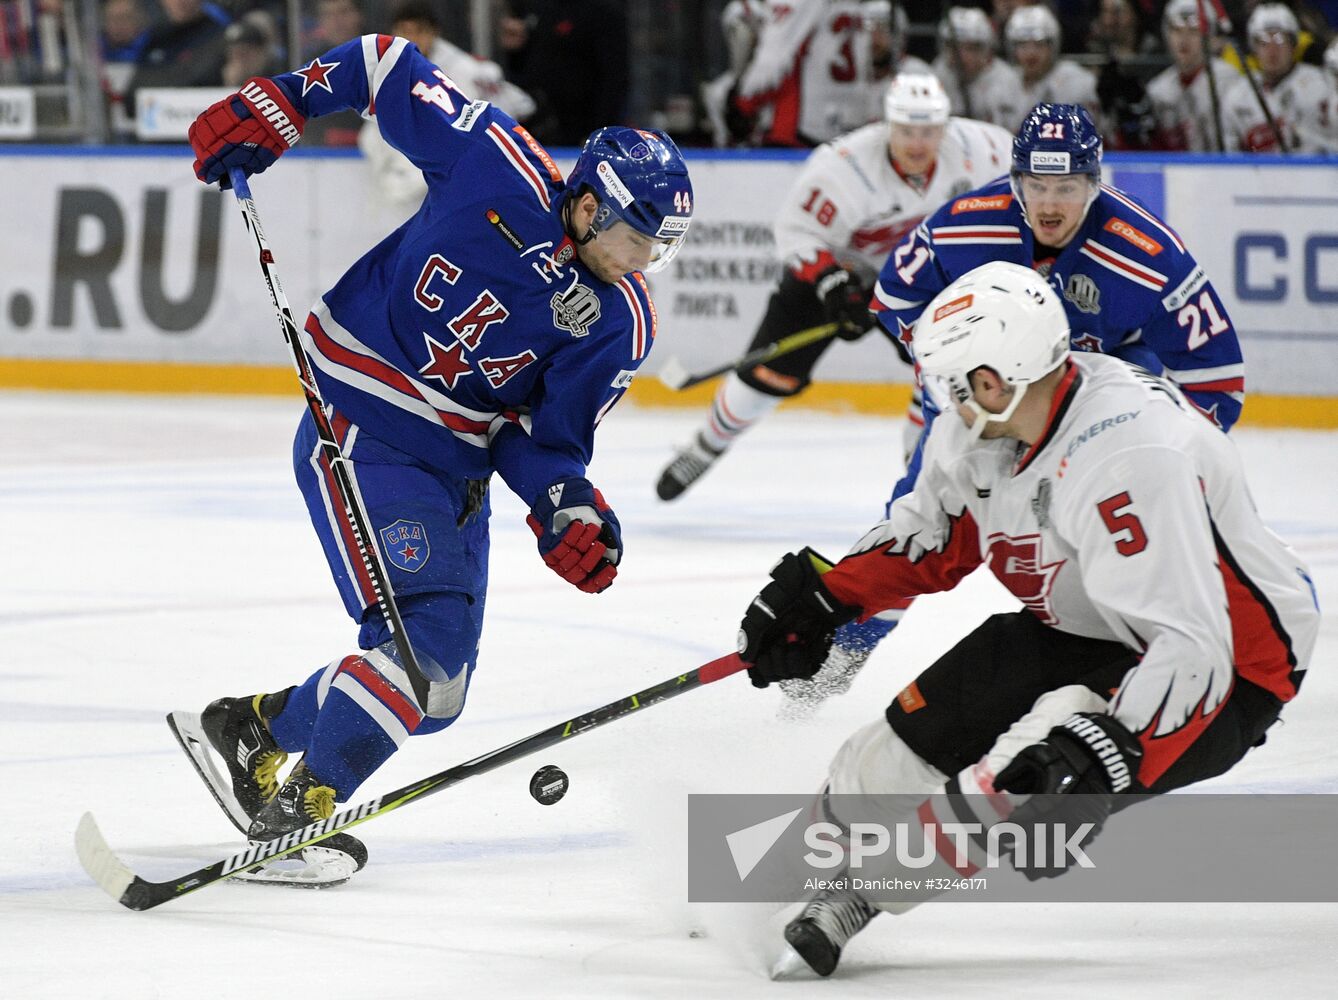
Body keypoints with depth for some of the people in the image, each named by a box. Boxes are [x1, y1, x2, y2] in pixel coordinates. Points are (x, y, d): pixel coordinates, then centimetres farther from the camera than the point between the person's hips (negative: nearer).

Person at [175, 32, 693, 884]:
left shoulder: (621, 326, -5)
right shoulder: (501, 169, -18)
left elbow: (545, 437, -1)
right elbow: (390, 65, -7)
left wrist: (568, 512, -20)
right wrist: (275, 106, -10)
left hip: (458, 464, 7)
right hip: (358, 430, -7)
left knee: (436, 691, 7)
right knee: (421, 630, -21)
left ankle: (249, 727, 26)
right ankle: (297, 812, -12)